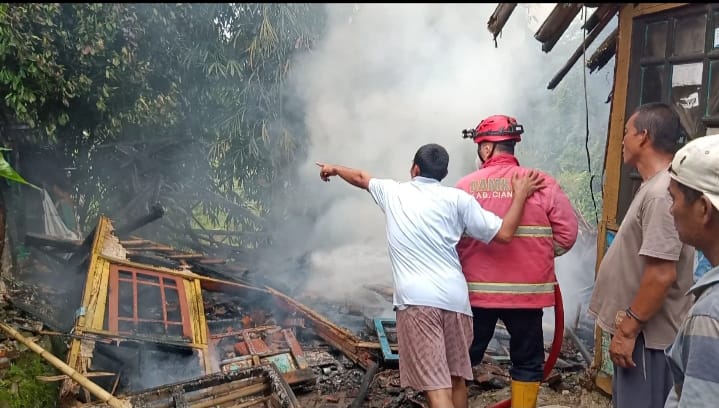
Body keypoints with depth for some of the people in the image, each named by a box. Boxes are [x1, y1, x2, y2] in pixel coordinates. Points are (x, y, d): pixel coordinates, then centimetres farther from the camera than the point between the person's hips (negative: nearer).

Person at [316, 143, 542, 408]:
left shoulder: (392, 192, 14)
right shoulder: (457, 198, 8)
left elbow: (360, 178, 35)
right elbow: (503, 234, 3)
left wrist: (335, 169, 55)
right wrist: (520, 195, 16)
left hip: (415, 299, -2)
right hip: (454, 298, 2)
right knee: (456, 378, 20)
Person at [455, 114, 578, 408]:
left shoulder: (466, 186, -7)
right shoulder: (543, 184, -8)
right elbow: (567, 234, -4)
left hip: (476, 289, 1)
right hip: (526, 290, 0)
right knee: (528, 361, 15)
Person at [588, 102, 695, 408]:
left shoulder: (661, 194, -22)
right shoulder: (654, 187, 11)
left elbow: (662, 275, -27)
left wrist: (628, 330, -21)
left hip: (647, 334, -10)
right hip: (638, 328, 10)